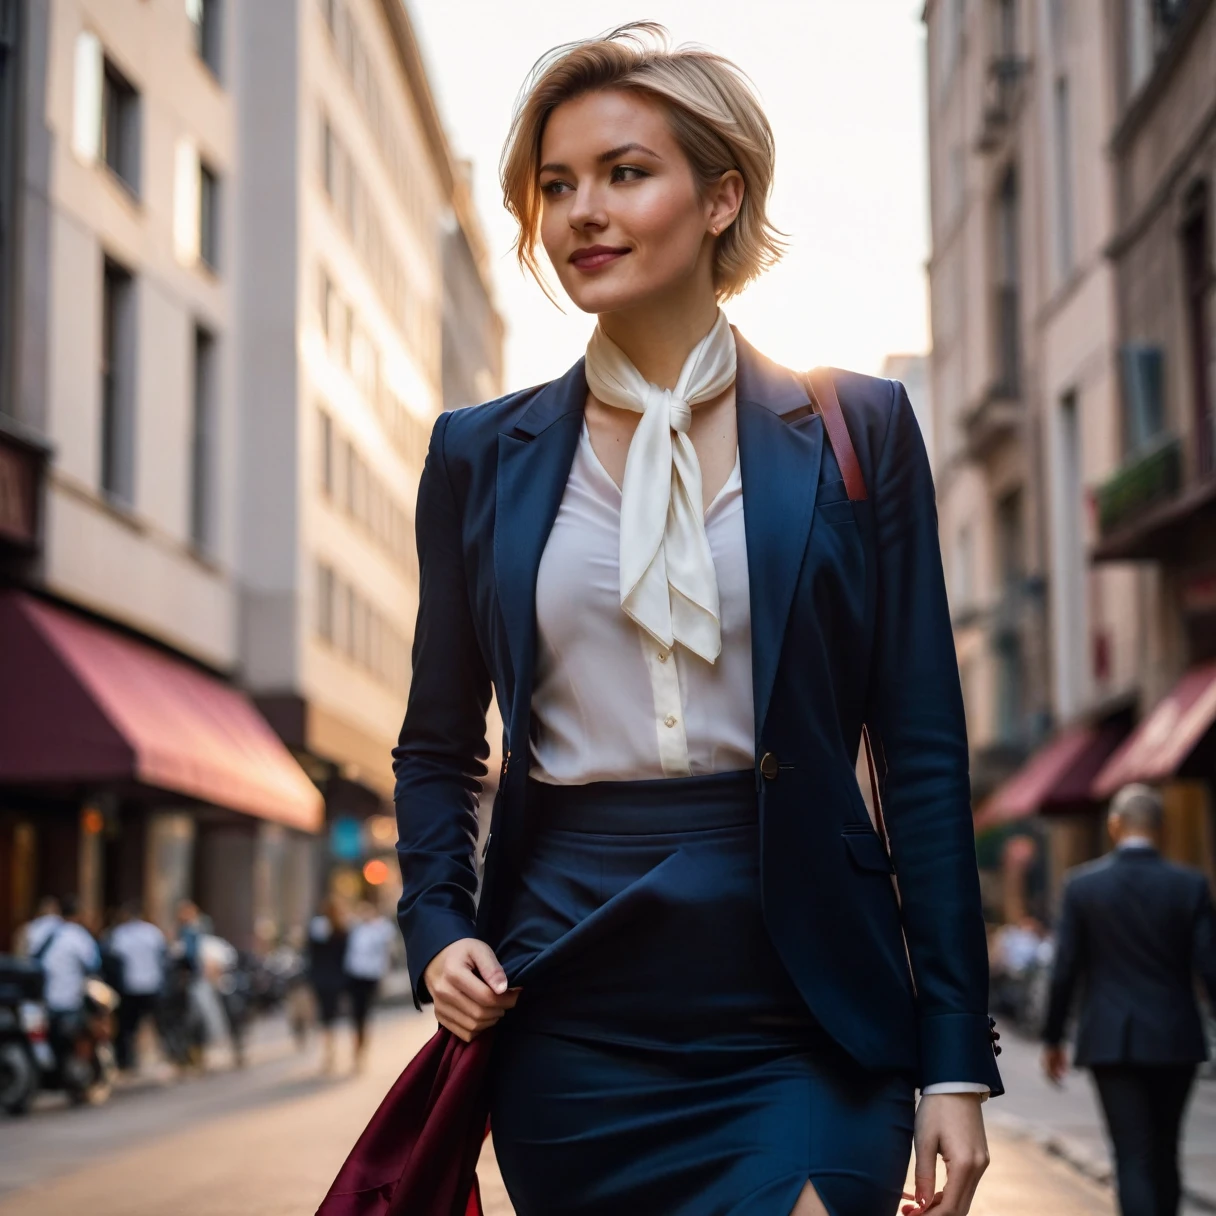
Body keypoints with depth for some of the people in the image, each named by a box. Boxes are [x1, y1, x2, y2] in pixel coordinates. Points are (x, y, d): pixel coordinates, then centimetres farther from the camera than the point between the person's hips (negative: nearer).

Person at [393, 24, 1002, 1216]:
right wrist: (439, 930, -4)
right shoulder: (481, 455, 7)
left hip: (804, 1021, -1)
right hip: (569, 1018, 2)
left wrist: (956, 1059, -4)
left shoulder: (856, 428, 2)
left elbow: (924, 752, 1)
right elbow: (438, 747, 15)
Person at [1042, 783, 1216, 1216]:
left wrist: (1052, 1038, 8)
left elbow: (1065, 970, -3)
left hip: (1111, 1042, -2)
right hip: (1175, 1041, 2)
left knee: (1134, 1159, -2)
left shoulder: (1082, 885, -4)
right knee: (1165, 1154, 18)